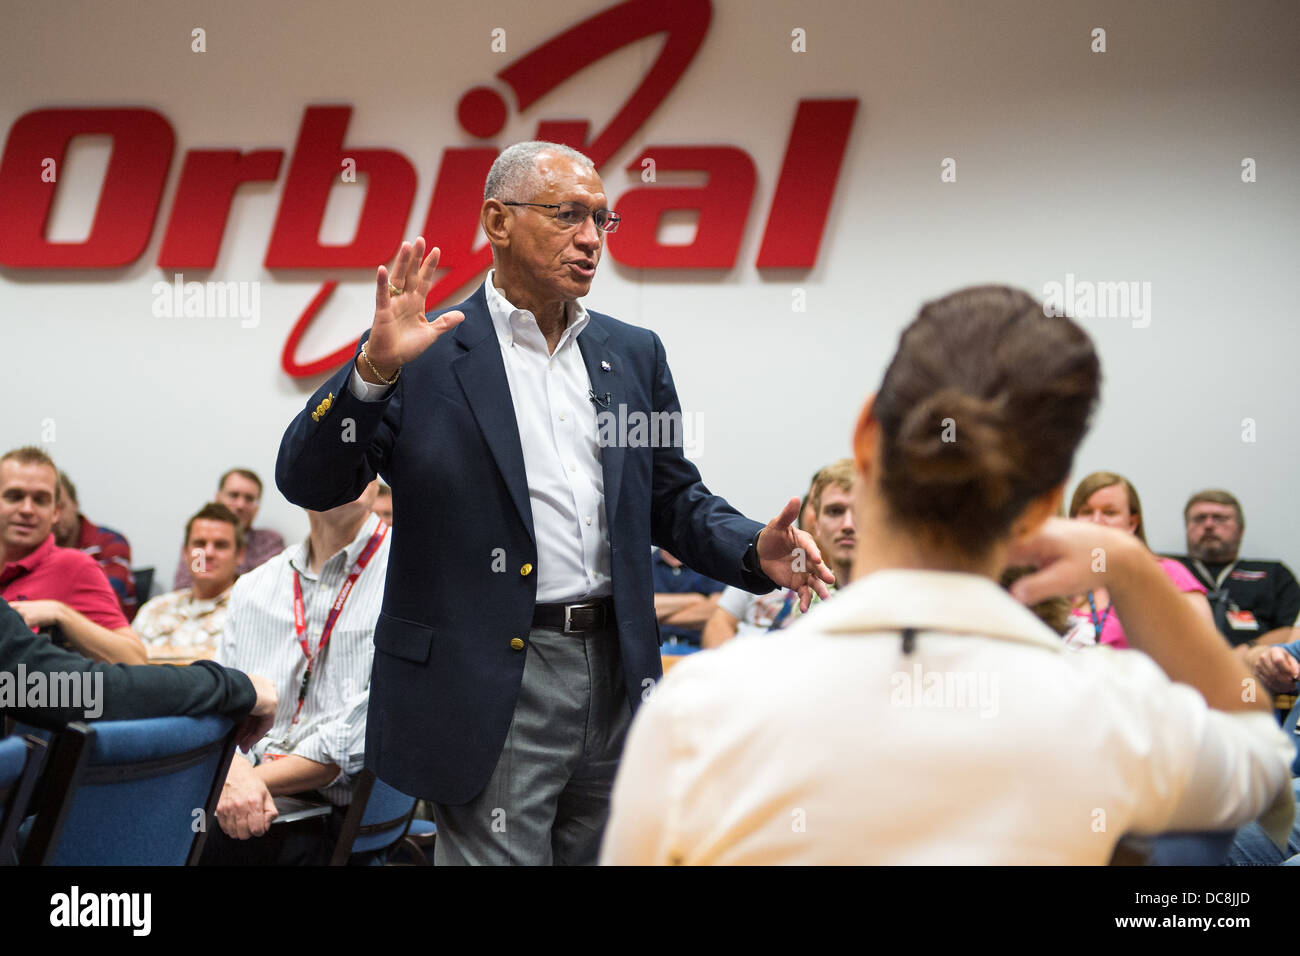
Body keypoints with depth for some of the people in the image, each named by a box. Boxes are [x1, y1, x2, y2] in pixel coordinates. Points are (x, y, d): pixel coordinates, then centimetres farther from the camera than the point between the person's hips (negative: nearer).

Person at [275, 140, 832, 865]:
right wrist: (374, 369, -24)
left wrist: (754, 550, -4)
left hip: (615, 679, 5)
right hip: (491, 690, -5)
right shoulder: (425, 355, -2)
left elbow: (675, 498, 16)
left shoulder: (634, 355, 13)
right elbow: (310, 482, -9)